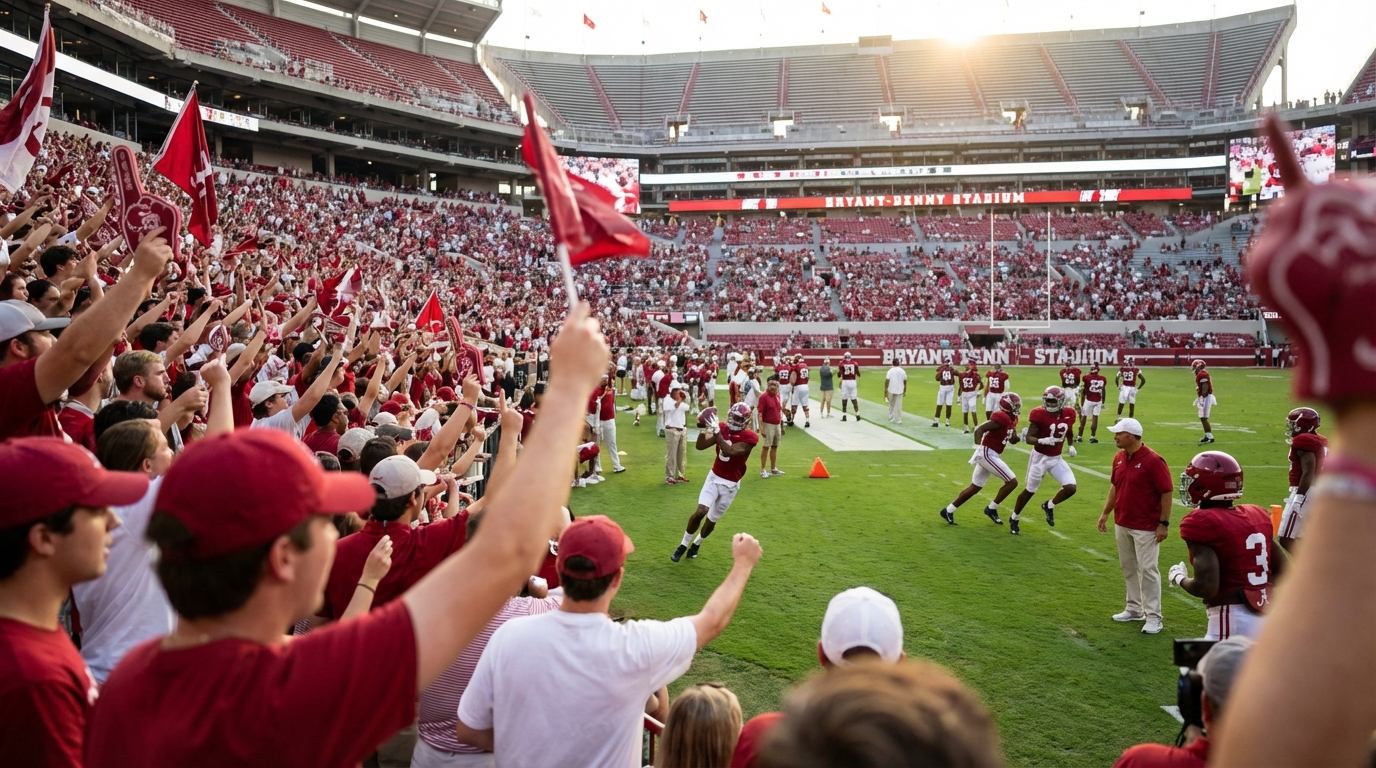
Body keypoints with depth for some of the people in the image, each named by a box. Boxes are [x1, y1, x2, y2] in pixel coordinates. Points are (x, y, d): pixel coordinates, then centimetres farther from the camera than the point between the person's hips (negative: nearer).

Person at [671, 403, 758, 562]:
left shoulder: (749, 437, -17)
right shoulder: (723, 429, -2)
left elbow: (728, 452, -31)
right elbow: (700, 446, -4)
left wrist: (716, 432, -35)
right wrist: (704, 428, -19)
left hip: (730, 484, -2)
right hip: (714, 477, 2)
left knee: (712, 519, 9)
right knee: (701, 511, -17)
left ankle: (696, 544, 35)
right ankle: (684, 544, 0)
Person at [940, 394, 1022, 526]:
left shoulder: (1011, 419, 11)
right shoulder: (1002, 417, -18)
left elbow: (1012, 439, 20)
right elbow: (979, 429, -21)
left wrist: (1017, 436, -3)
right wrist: (978, 448, -24)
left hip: (989, 455, 10)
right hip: (987, 454, -10)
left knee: (975, 487, 14)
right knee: (1012, 481, -6)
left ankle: (948, 510, 19)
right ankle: (991, 509, 6)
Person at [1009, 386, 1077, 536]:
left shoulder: (1068, 415, -5)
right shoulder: (1040, 415, -20)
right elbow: (1028, 438, -20)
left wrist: (1071, 445, 5)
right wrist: (1042, 441, -38)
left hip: (1056, 459, 4)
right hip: (1040, 457, -4)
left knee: (1071, 488, -10)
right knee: (1029, 490, 8)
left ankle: (1049, 505, 18)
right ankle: (1014, 519, 27)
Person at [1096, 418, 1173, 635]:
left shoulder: (1152, 460, -18)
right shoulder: (1119, 458, 5)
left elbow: (1167, 492, -16)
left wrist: (1164, 523, -17)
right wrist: (1105, 513, 15)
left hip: (1146, 526, -8)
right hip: (1122, 524, 8)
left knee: (1147, 569, -3)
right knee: (1128, 568, 15)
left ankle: (1153, 617, 4)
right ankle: (1134, 609, 27)